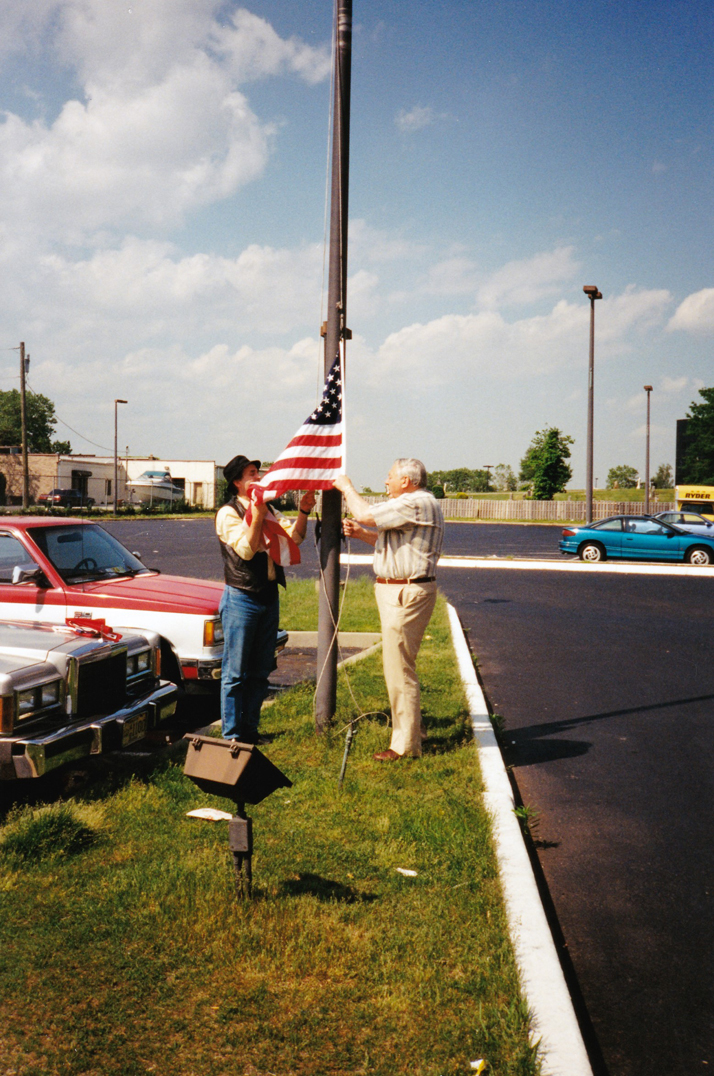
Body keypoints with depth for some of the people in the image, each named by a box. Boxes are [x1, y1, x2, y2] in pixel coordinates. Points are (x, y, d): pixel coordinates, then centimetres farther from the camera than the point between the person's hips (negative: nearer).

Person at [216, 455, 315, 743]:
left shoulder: (269, 511, 15)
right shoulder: (228, 513, -6)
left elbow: (294, 536, 5)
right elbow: (246, 550, -18)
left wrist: (303, 512, -10)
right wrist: (257, 515, -23)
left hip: (269, 597, 7)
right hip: (241, 599, -7)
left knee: (260, 672, 12)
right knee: (235, 673, -1)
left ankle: (250, 731, 23)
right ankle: (231, 736, 7)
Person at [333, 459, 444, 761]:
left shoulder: (417, 503, -17)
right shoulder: (414, 505, 19)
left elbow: (366, 514, -21)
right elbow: (394, 541, 26)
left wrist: (346, 487, -4)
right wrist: (360, 533, 16)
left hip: (406, 594, -11)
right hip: (398, 592, 11)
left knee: (399, 670, -5)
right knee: (401, 666, 20)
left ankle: (405, 745, 3)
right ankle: (413, 729, 32)